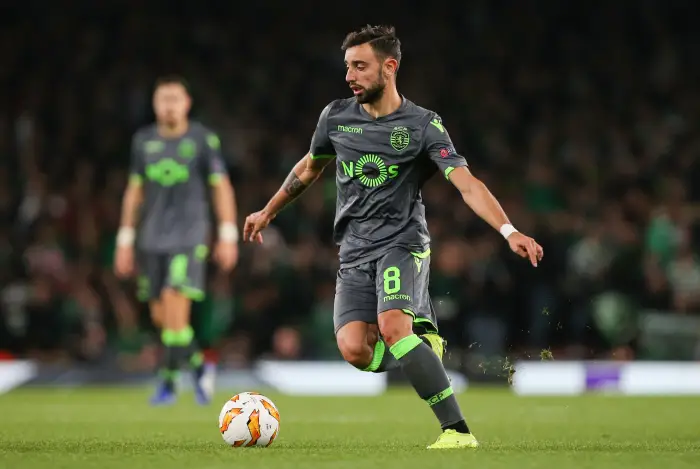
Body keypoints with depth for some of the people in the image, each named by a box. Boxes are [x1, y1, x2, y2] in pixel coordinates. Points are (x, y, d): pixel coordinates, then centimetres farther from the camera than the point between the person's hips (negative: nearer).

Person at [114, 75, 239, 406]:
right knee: (160, 316, 6)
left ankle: (168, 383, -7)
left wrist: (228, 236, -6)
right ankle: (199, 367, 28)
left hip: (189, 238, -5)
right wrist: (125, 241, 12)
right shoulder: (143, 141, 8)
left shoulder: (203, 140, -3)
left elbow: (222, 188, 0)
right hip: (152, 241, 5)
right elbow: (134, 192, 14)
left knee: (175, 308, -16)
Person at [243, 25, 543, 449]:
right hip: (354, 253, 4)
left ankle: (459, 431, -28)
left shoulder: (423, 125, -5)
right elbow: (309, 168, 27)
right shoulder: (336, 116, 8)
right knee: (354, 349, -18)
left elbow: (467, 183, -15)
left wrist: (509, 231, -29)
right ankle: (423, 346, 14)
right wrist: (268, 212, 37)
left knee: (392, 326, -31)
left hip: (403, 243, -4)